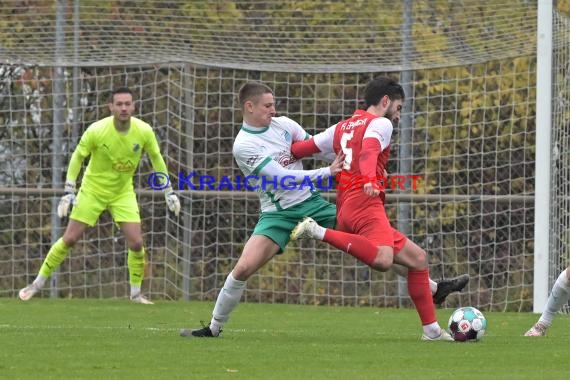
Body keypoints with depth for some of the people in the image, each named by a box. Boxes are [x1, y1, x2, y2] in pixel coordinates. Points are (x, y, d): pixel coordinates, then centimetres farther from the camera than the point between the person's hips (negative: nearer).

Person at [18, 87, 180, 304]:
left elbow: (156, 158, 1)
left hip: (123, 192, 2)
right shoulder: (97, 131, -23)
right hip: (92, 190, -2)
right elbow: (77, 157, -11)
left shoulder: (144, 131, -15)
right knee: (69, 239, -3)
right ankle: (38, 283, 12)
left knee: (136, 243, -9)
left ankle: (136, 293, 10)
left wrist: (169, 192, 2)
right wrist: (69, 192, -16)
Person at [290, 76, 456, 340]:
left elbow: (300, 148, 25)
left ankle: (432, 330, 14)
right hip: (365, 203, -10)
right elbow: (369, 151, -18)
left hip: (344, 209, 10)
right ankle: (319, 232, -29)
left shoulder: (342, 128, 28)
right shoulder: (380, 123, 4)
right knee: (383, 259, -36)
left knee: (417, 258, 16)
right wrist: (369, 180, -35)